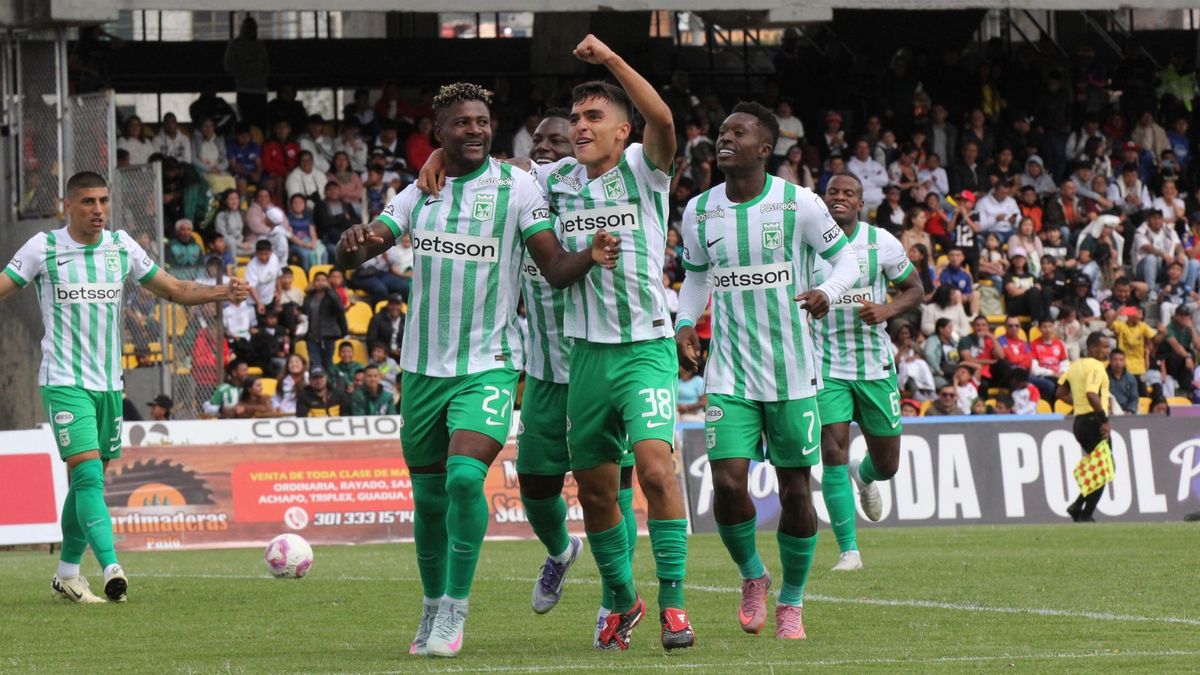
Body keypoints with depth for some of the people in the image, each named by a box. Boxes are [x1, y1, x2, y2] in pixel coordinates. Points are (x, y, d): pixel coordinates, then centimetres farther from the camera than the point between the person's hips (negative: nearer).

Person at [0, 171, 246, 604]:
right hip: (64, 383, -5)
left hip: (108, 384, 5)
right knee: (88, 475, -17)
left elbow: (175, 290, 14)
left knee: (86, 480, 9)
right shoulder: (43, 248, -3)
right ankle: (111, 569, -27)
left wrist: (222, 293, -1)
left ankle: (68, 574, 21)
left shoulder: (122, 246, 8)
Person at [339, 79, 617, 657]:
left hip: (488, 366, -4)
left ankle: (455, 611, -11)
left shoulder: (516, 187, -4)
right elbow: (351, 256, 4)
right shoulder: (419, 194, 7)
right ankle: (432, 609, 29)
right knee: (429, 495, 11)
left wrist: (590, 256, -28)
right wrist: (353, 242, -21)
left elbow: (555, 269, -6)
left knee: (465, 478, -23)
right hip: (423, 368, 4)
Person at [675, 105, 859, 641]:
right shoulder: (699, 211, 4)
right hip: (730, 372, 2)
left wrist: (827, 292, -20)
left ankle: (791, 601, 20)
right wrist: (685, 324, 1)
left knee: (795, 490, 2)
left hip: (793, 372, -2)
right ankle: (752, 576, 16)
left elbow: (845, 259, 1)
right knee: (727, 482, -12)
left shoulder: (799, 203, -7)